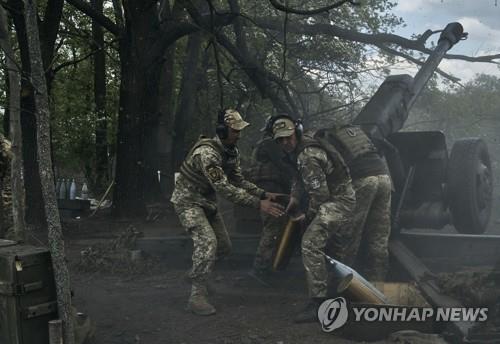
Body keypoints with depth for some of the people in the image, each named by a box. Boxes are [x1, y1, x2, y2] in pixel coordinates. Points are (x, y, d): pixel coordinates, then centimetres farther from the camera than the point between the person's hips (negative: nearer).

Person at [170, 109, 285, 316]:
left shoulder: (232, 152, -1)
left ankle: (197, 273, 35)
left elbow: (238, 181, 4)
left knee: (223, 247, 11)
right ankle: (197, 296, -17)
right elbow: (224, 188, -35)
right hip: (188, 201, -9)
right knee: (207, 242, -25)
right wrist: (258, 204, -37)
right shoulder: (207, 152, -30)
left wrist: (263, 194, -10)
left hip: (207, 201, 9)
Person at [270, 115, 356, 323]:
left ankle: (317, 302, -25)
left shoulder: (308, 156, -25)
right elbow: (302, 177, 22)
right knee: (338, 246, 26)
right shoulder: (301, 148, 8)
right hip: (343, 198, 11)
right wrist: (294, 197, 10)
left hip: (338, 201, -11)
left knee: (311, 243, -24)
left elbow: (320, 193, -25)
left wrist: (308, 216, -11)